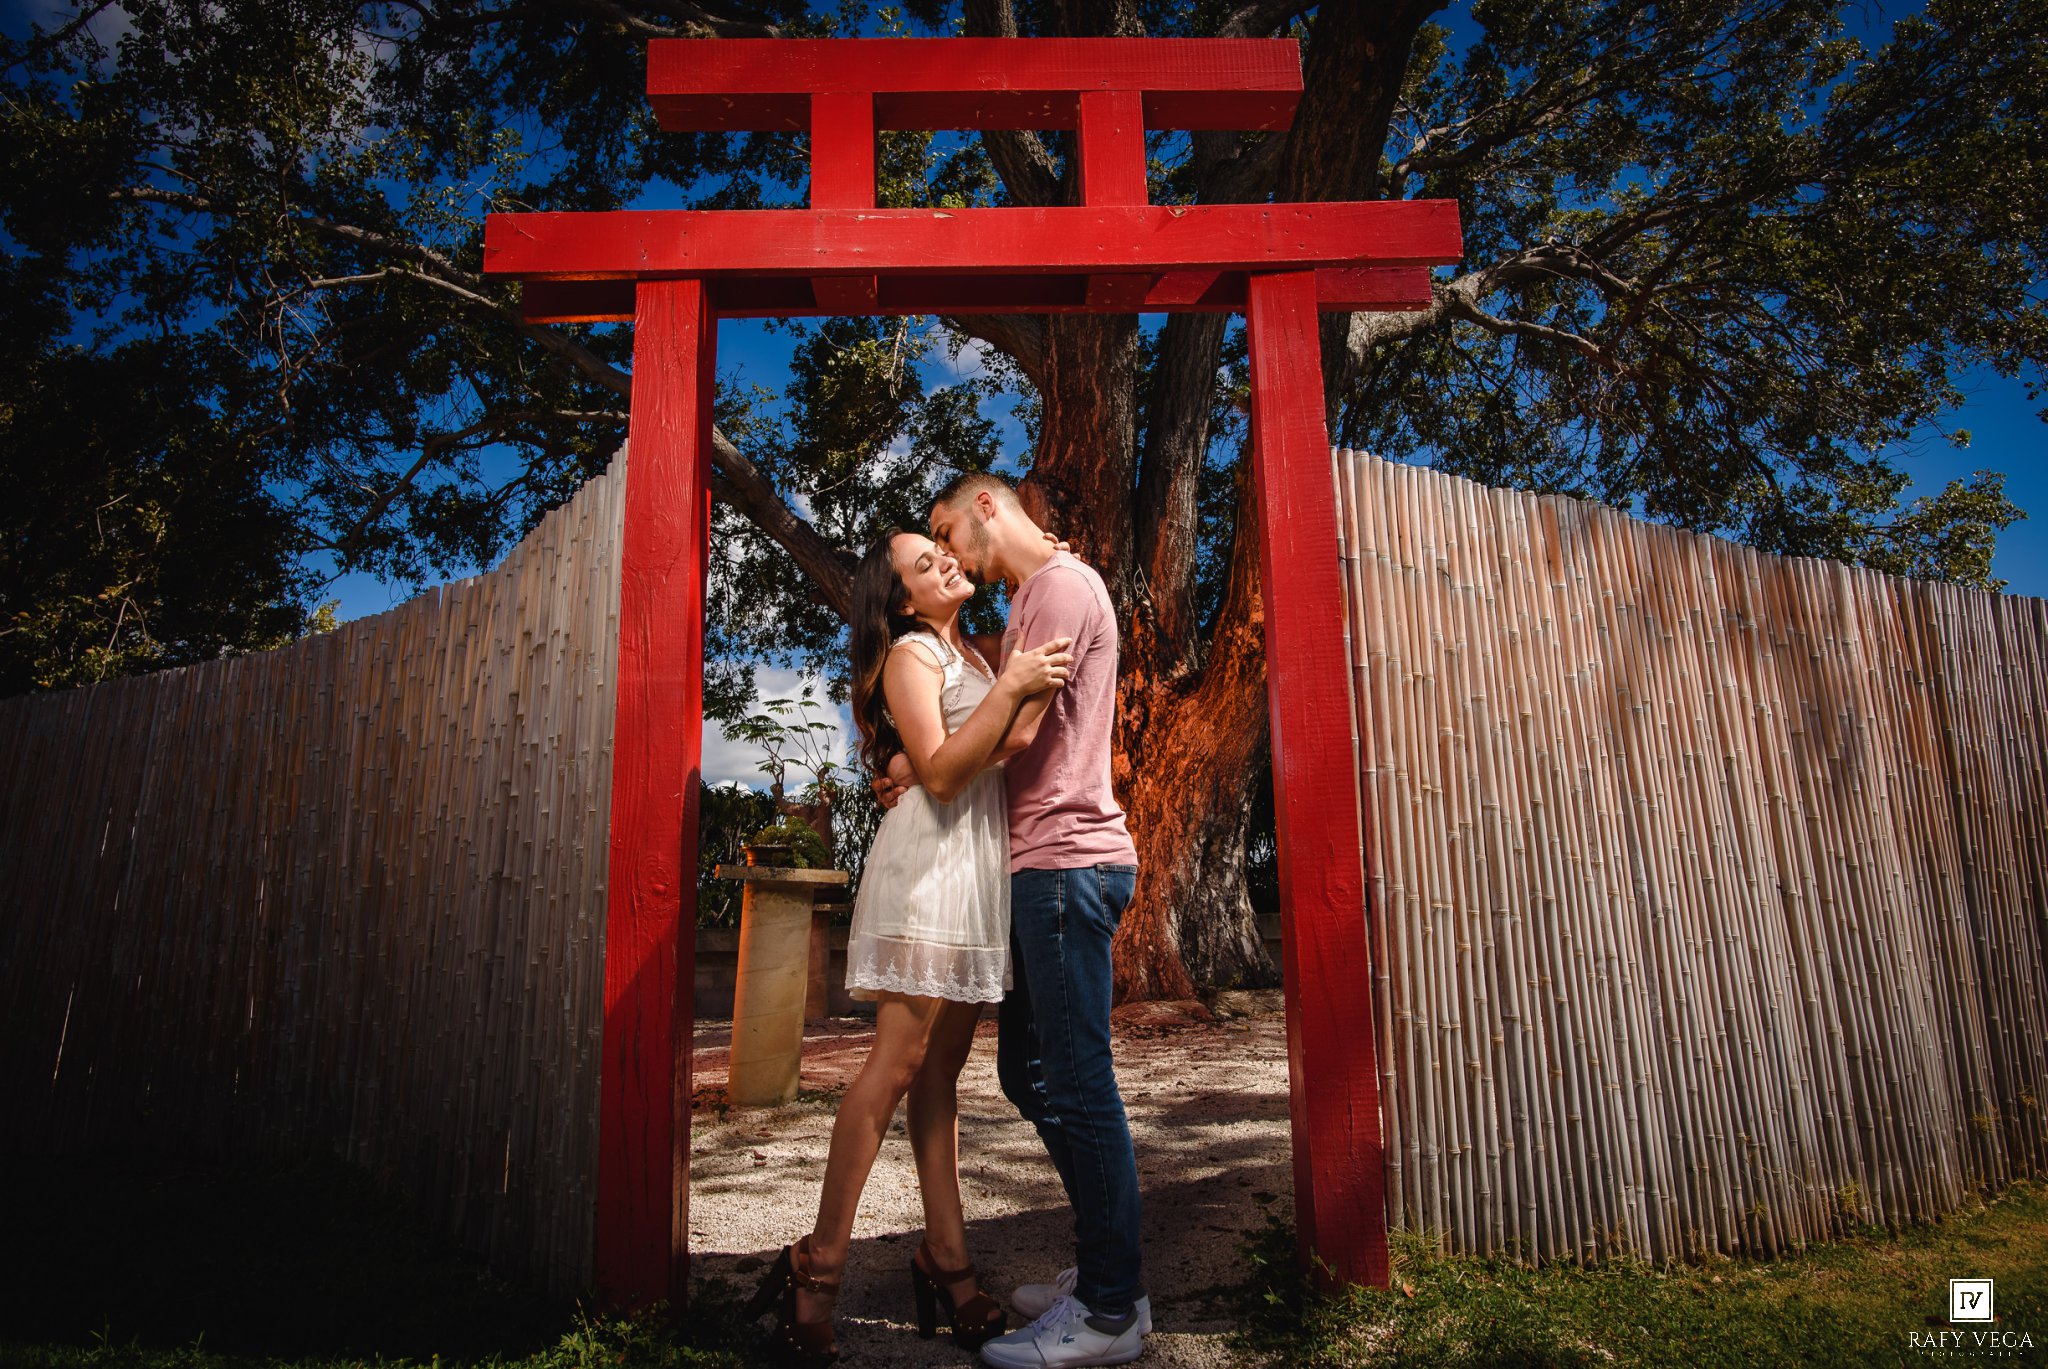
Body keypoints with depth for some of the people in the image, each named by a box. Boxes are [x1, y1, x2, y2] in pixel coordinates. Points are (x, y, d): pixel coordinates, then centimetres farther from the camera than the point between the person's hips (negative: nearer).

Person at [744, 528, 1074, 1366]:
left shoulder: (972, 655, 22)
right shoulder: (910, 653, -3)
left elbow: (999, 754, 11)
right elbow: (939, 771, -13)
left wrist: (1038, 692, 0)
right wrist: (1010, 687, -17)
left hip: (982, 859, 8)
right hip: (930, 858, -8)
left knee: (942, 1066, 7)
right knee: (898, 1061, -10)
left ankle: (945, 1260, 11)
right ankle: (817, 1266, -3)